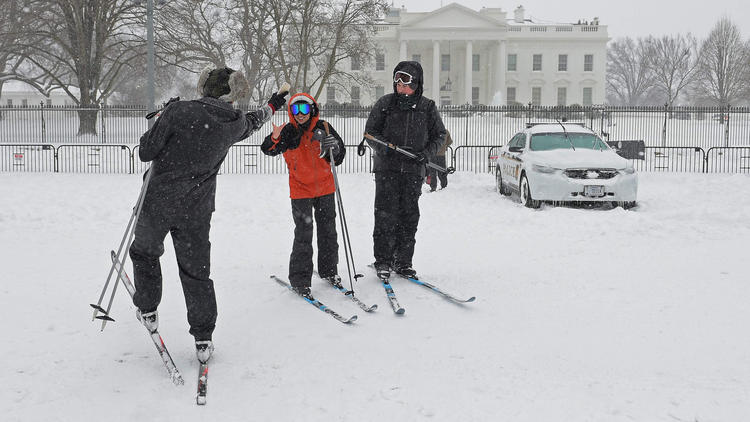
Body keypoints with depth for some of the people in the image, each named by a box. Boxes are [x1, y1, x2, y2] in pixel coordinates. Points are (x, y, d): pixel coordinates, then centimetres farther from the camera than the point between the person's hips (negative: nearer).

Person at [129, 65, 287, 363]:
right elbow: (251, 123, 23)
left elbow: (146, 152, -11)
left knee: (145, 251, 26)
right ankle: (203, 340, 14)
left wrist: (160, 124, 8)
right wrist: (271, 107, 45)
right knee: (196, 272, 12)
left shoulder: (178, 112, -15)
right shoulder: (233, 123, -3)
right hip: (197, 212, 3)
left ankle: (147, 310, 30)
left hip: (158, 203, -2)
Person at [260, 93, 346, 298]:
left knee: (328, 231, 14)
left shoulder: (323, 127, -4)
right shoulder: (288, 131, -8)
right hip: (301, 190, -3)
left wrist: (333, 147, -22)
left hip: (325, 188, 3)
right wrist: (275, 138, -38)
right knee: (303, 235, -5)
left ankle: (328, 270, 31)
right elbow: (268, 150, -18)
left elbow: (339, 155, 1)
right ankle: (299, 279, 3)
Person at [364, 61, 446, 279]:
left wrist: (426, 153, -5)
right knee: (386, 215, -5)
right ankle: (383, 261, 5)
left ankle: (403, 261, 13)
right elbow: (371, 131, 5)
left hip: (414, 170, 1)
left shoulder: (427, 107, 4)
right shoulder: (385, 103, 1)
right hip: (387, 168, -1)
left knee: (409, 216, 4)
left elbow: (439, 135, 12)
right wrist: (382, 148, -14)